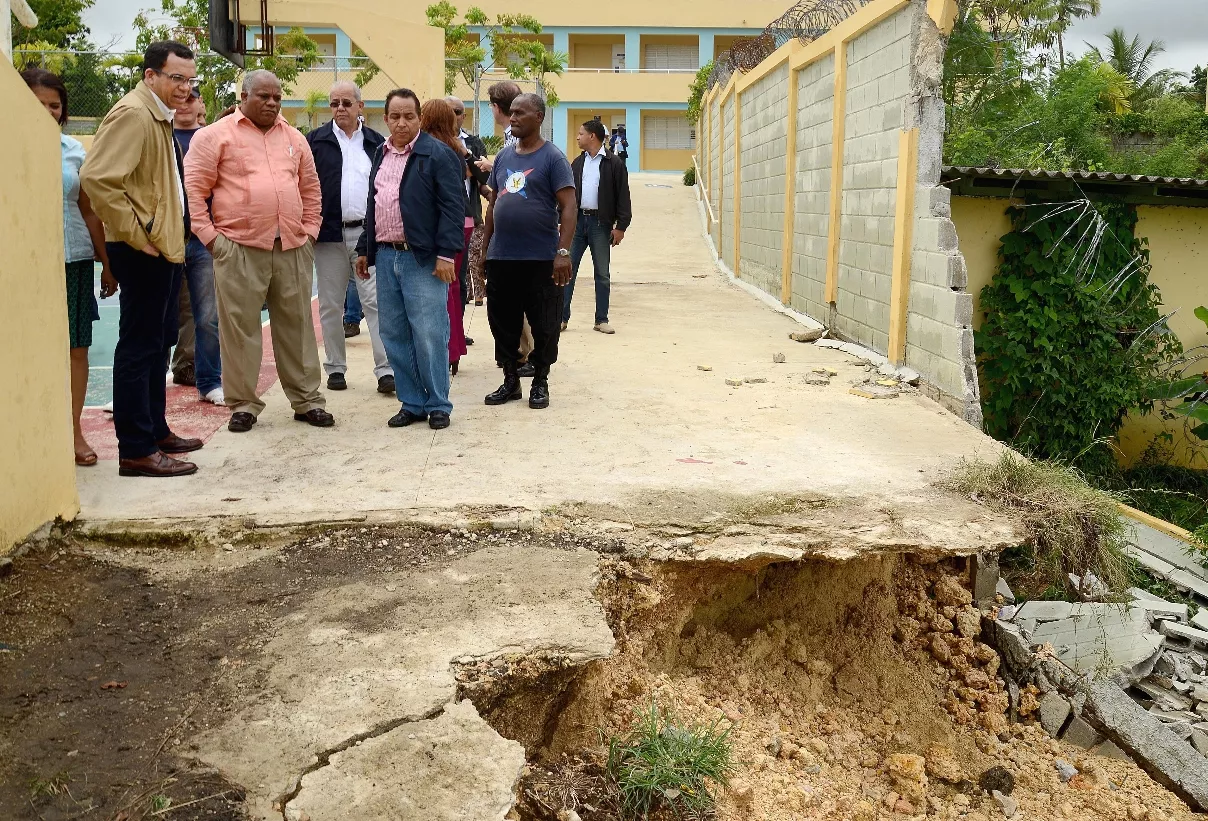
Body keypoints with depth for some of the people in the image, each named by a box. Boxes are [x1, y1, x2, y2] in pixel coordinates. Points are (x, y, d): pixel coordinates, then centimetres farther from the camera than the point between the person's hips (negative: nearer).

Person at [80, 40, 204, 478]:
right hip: (143, 251, -10)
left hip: (165, 247, 10)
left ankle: (155, 430, 27)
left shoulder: (160, 117, 17)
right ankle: (136, 450, 0)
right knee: (139, 346, -6)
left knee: (159, 342, 16)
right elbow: (96, 178, -24)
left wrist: (174, 232, 16)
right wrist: (136, 236, -21)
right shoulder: (132, 114, -14)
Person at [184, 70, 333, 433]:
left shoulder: (294, 138, 16)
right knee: (240, 328, 0)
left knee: (297, 325, 9)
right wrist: (209, 236, -7)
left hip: (292, 249, 4)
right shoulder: (216, 135, 1)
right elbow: (194, 189, -2)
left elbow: (311, 189, 21)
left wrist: (309, 231, 12)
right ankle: (243, 404, 11)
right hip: (239, 248, -4)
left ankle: (307, 400, 18)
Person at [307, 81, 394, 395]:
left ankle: (385, 369, -5)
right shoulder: (316, 141, 5)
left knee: (376, 302, -5)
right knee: (331, 306, 7)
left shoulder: (377, 143, 9)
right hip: (329, 233, 0)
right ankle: (335, 368, 17)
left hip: (369, 232, 0)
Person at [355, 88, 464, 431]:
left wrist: (446, 253, -17)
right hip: (385, 257, 7)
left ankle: (437, 404, 9)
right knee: (394, 335, 9)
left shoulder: (438, 154, -5)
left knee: (429, 335, -4)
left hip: (423, 259, -7)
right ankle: (411, 403, 19)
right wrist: (365, 249, 19)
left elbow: (452, 207, -11)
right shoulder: (381, 155, 16)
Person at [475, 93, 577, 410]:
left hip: (541, 259, -6)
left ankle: (540, 382, 18)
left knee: (543, 326, 4)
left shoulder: (553, 158, -5)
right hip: (501, 257, 6)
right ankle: (510, 381, 23)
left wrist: (563, 252, -20)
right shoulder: (504, 157, 13)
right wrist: (485, 244, 14)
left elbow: (568, 207, -11)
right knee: (503, 323, 11)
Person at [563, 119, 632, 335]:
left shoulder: (614, 163, -3)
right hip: (577, 220, 4)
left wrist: (621, 226, -10)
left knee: (602, 274, 4)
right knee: (568, 269, 1)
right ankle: (562, 317, 6)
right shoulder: (577, 163, 12)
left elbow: (623, 197, -5)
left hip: (600, 223, -4)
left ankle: (601, 320, 11)